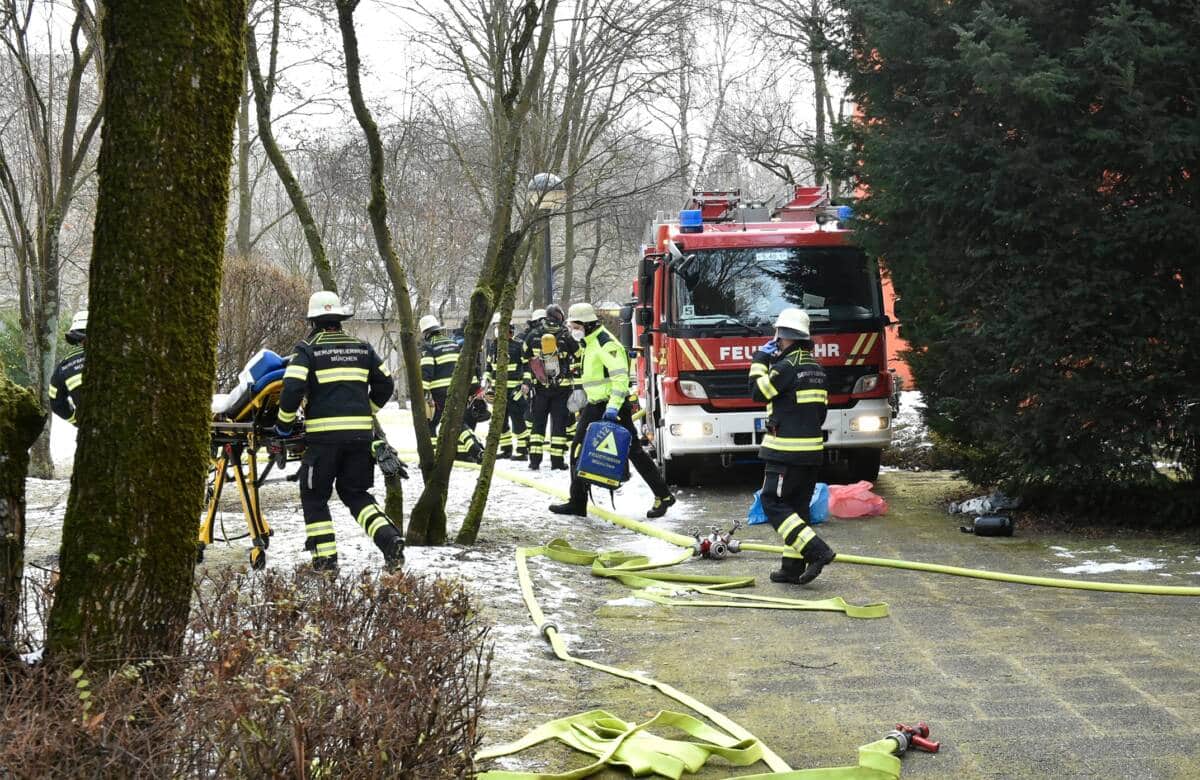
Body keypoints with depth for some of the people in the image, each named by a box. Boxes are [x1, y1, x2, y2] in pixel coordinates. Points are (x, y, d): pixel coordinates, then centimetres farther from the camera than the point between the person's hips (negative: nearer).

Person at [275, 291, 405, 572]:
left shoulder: (307, 349, -3)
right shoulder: (362, 348, 12)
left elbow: (292, 389, -13)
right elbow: (385, 384, 17)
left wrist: (284, 423, 1)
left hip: (324, 433, -4)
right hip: (361, 433, 4)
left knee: (314, 496, 10)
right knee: (355, 493, 15)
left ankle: (326, 557, 5)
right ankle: (389, 538, -5)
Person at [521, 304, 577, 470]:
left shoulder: (533, 336, 2)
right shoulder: (566, 336, -6)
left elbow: (525, 362, 6)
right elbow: (577, 360, -2)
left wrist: (526, 382, 11)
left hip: (539, 387, 2)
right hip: (562, 388, -2)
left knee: (538, 422, 10)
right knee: (559, 422, 3)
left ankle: (535, 458, 5)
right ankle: (557, 459, 0)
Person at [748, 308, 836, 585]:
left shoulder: (787, 365, -14)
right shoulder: (816, 367, 14)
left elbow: (758, 392, -9)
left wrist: (760, 361, 1)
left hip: (787, 451, -9)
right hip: (812, 448, 9)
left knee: (773, 503, -5)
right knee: (797, 507, 12)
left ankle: (816, 551, -15)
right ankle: (793, 568, 12)